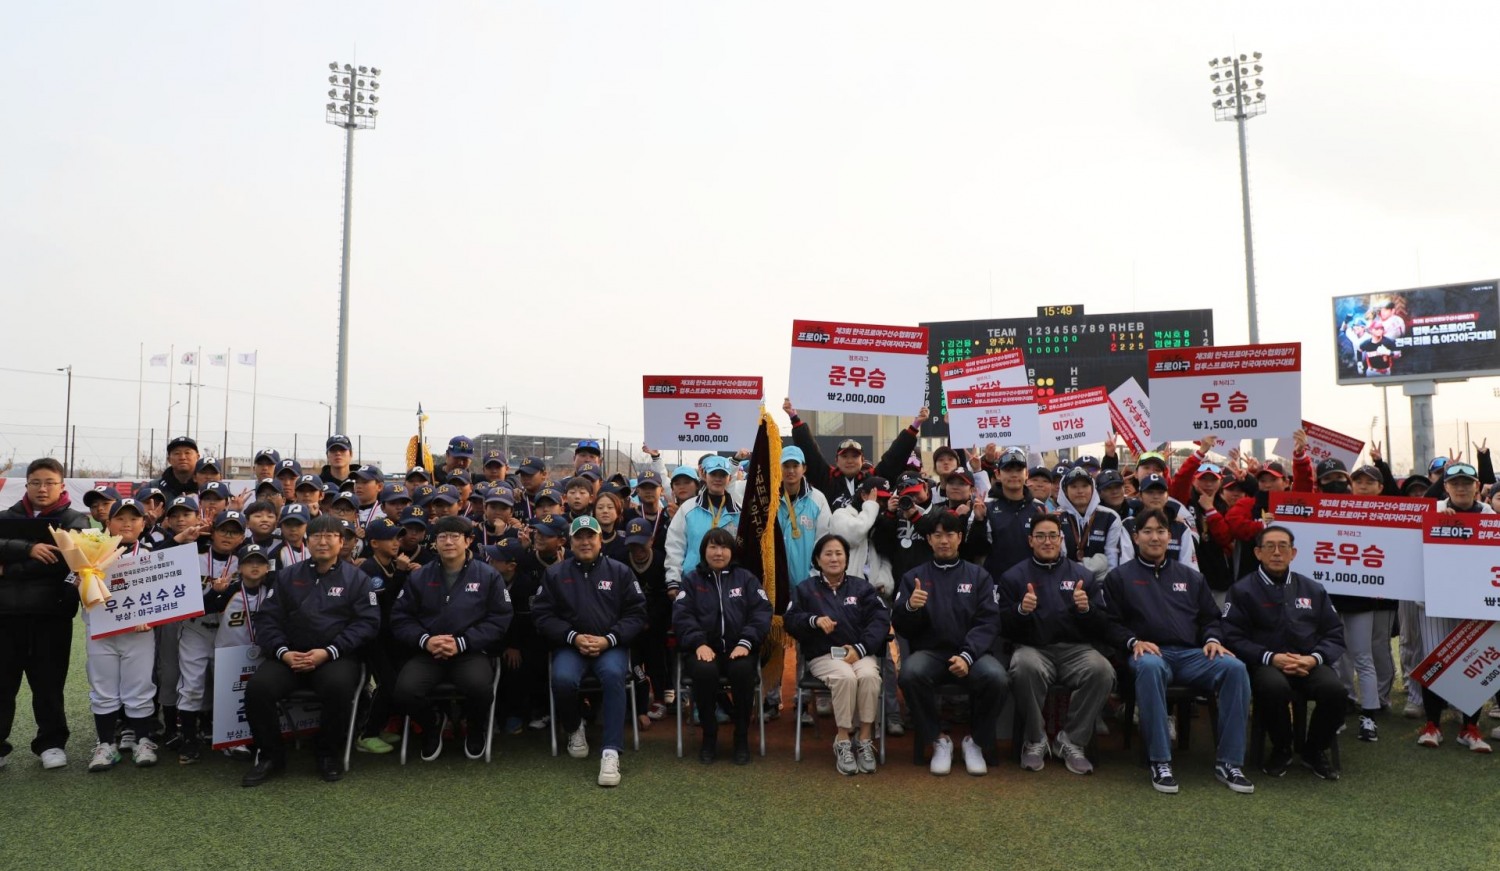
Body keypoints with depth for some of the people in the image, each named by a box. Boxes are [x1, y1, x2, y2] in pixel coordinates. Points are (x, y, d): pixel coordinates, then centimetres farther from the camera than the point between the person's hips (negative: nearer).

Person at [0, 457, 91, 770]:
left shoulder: (75, 520, 3)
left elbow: (63, 561, -11)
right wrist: (28, 549, -22)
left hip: (51, 613, -2)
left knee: (48, 682, 5)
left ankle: (52, 743, 17)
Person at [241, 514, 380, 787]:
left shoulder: (357, 578, 7)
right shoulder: (287, 576, 16)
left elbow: (367, 622, -3)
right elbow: (267, 618, 8)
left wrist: (329, 652, -14)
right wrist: (282, 652, -10)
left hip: (336, 656, -2)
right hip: (289, 655, 3)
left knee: (339, 687, -34)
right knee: (258, 688, -25)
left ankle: (327, 752, -6)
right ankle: (270, 755, 0)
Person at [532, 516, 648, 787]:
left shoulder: (619, 571, 7)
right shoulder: (555, 573, 8)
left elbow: (636, 613, 3)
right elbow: (542, 615, 4)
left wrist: (608, 639, -11)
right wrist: (573, 637, -11)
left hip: (611, 645, -1)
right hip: (570, 645, 1)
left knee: (613, 674, -33)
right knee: (562, 679, -31)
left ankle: (611, 752, -31)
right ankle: (574, 729, 3)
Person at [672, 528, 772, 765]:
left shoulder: (746, 579, 15)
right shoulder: (692, 580, 14)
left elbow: (761, 612, 3)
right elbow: (681, 616, 0)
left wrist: (746, 642, -14)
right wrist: (699, 643, -18)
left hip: (738, 648, 0)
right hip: (704, 649, 0)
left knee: (743, 670, -33)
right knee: (705, 671, -34)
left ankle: (742, 736, -12)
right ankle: (709, 735, -12)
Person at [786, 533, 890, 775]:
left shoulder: (862, 587, 14)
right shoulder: (805, 589, 15)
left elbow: (881, 619, 3)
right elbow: (790, 621, 5)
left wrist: (860, 648, -13)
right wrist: (814, 620, -17)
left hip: (861, 652, 1)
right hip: (823, 655, -1)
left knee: (869, 676, -34)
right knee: (845, 677, -35)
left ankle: (865, 741, -22)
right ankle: (842, 742, -22)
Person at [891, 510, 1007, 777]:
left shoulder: (979, 576, 12)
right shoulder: (913, 577, 13)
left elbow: (988, 622, 0)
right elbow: (900, 626, 7)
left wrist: (967, 656, -17)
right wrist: (910, 607, -17)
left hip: (970, 652, 0)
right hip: (929, 652, 0)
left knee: (996, 678, -31)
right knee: (910, 674, -34)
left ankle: (976, 741, -3)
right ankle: (939, 739, -9)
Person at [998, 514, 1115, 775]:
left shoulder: (1083, 575, 16)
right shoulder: (1013, 576, 13)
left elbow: (1102, 628, 11)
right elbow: (1003, 627, 5)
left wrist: (1086, 609, -10)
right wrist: (1021, 610, -15)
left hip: (1075, 648, 2)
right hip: (1033, 648, -1)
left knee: (1102, 670, -30)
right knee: (1025, 667, -36)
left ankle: (1070, 741, -10)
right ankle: (1035, 741, -11)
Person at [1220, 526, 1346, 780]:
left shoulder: (1313, 590, 18)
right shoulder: (1243, 590, 5)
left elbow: (1334, 634, 14)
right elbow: (1232, 637, -3)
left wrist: (1314, 658, -6)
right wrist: (1271, 658, -15)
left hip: (1310, 664, 3)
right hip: (1266, 664, -3)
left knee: (1334, 688, -29)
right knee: (1274, 687, -37)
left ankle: (1315, 751, 1)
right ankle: (1281, 749, -5)